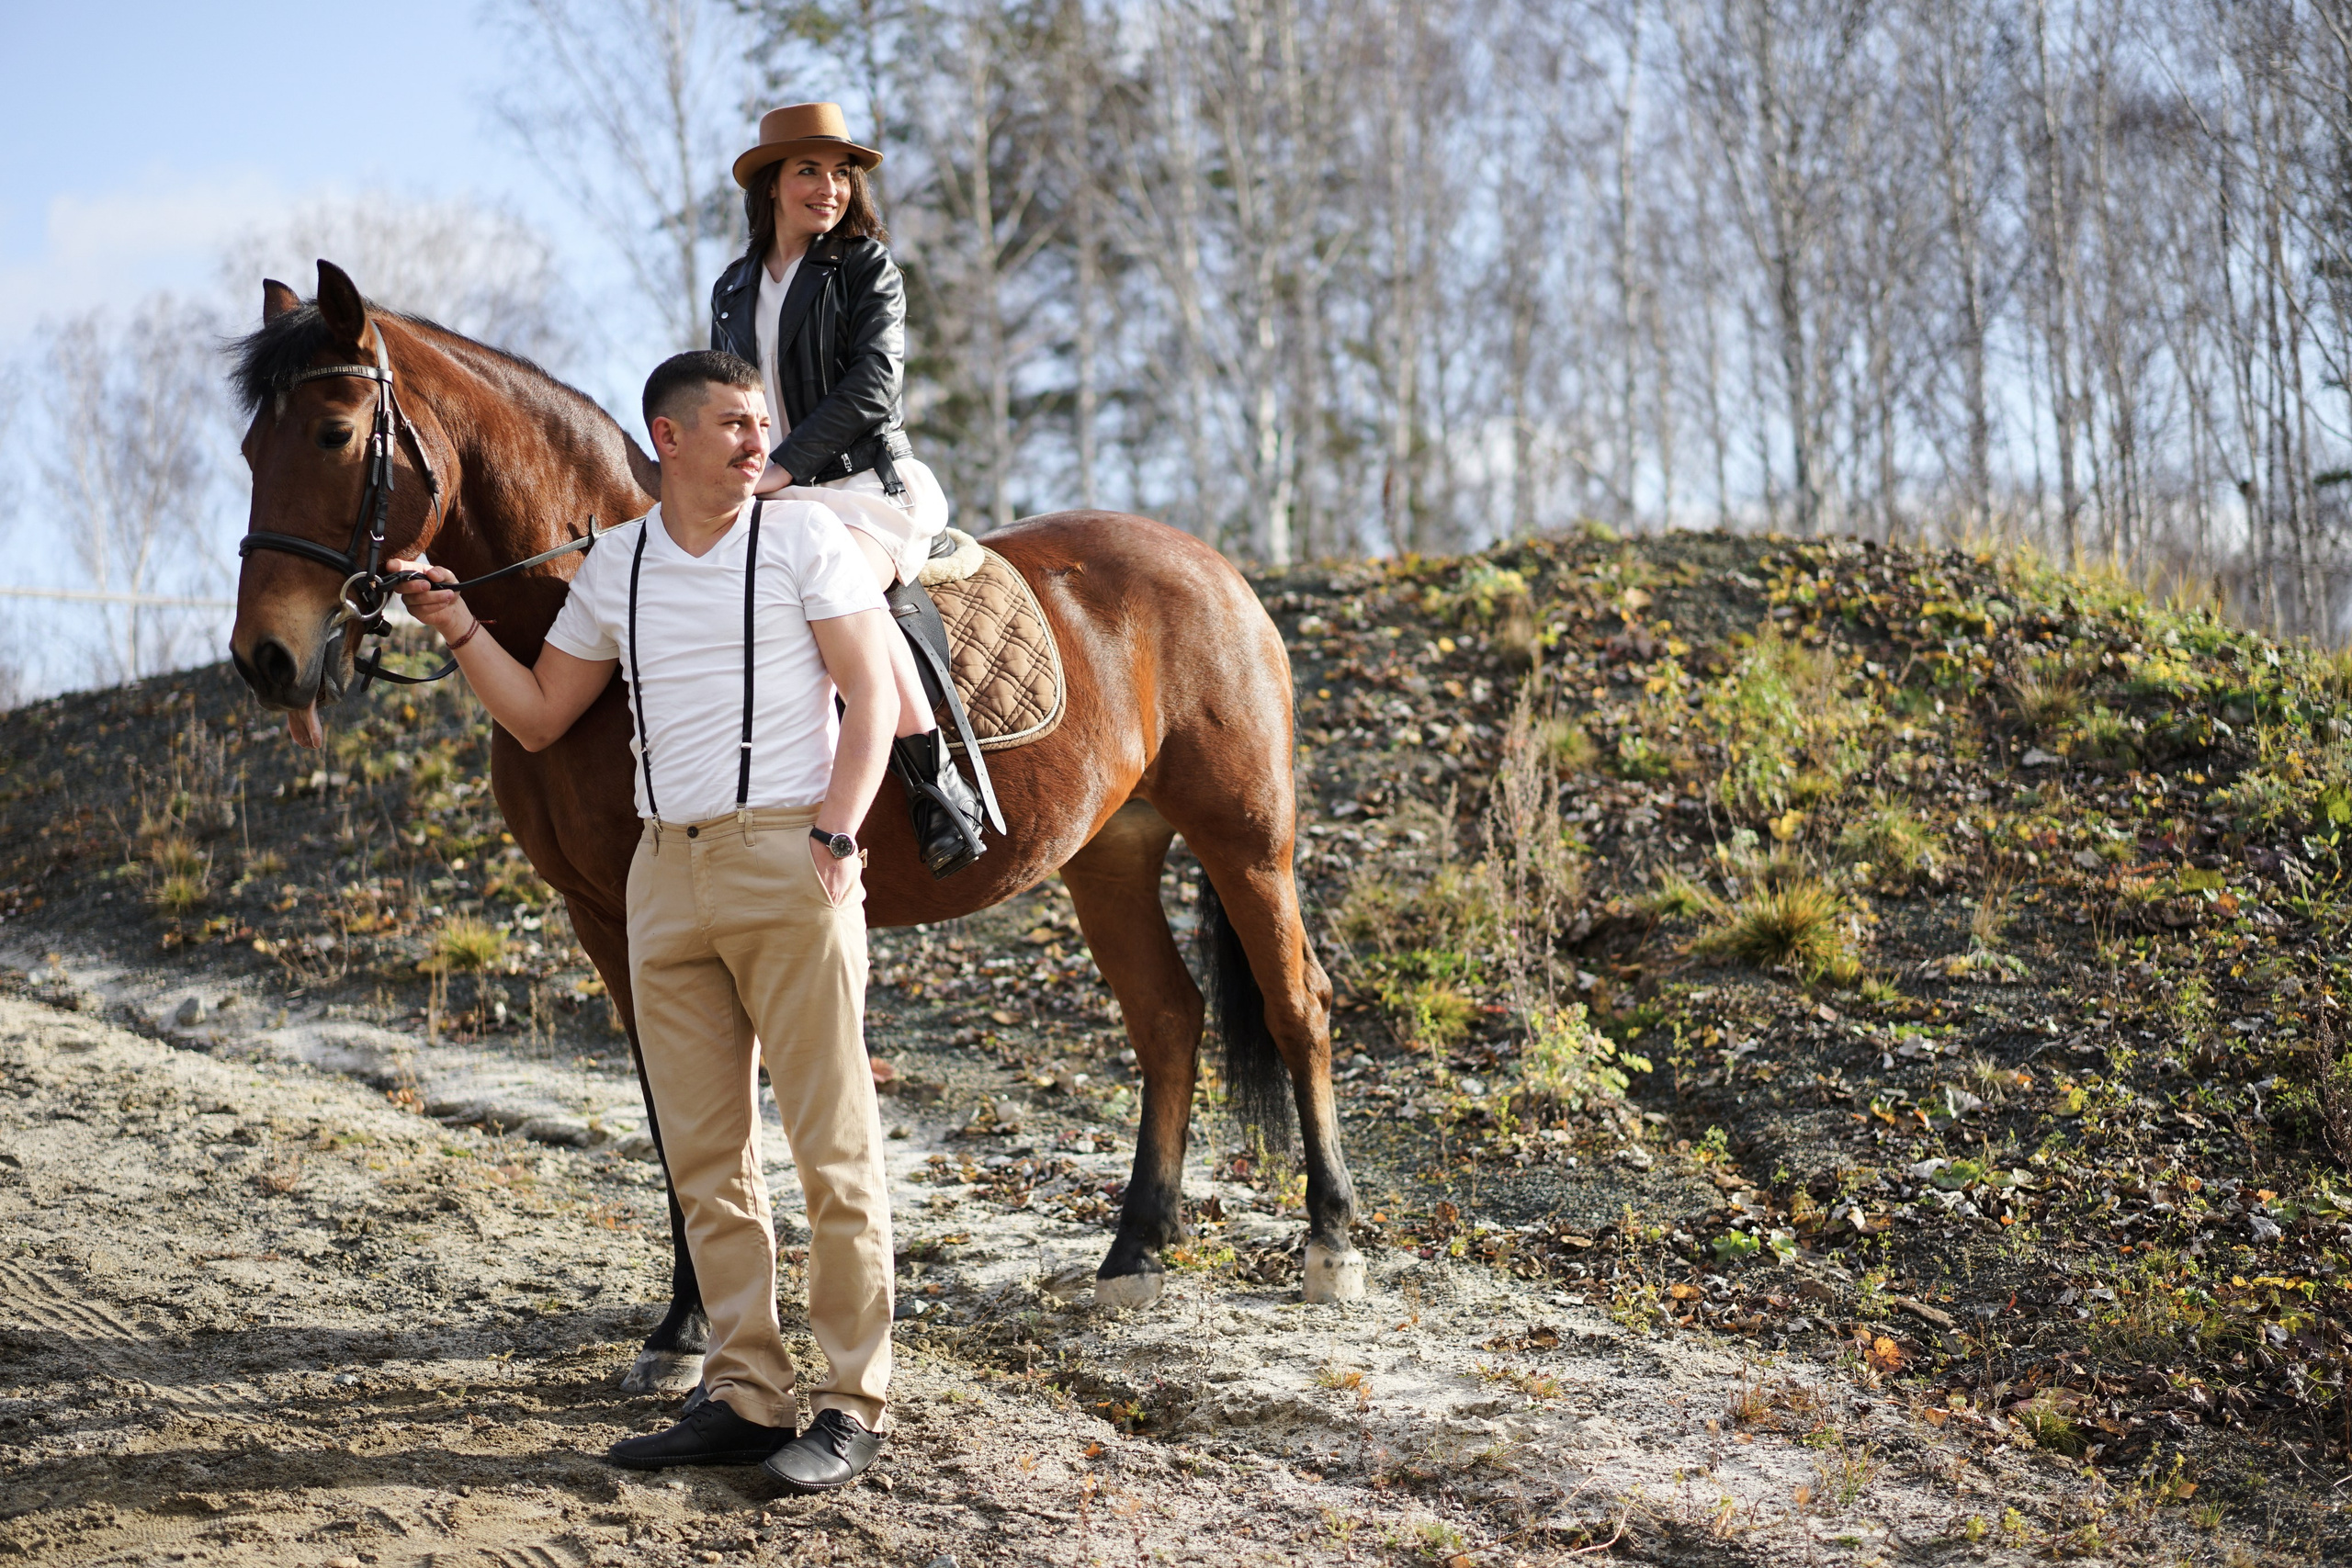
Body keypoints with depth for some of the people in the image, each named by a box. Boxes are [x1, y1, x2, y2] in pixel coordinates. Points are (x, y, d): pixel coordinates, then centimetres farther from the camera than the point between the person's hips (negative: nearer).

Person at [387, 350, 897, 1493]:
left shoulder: (803, 536, 0)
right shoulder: (616, 563, 13)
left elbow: (873, 696, -4)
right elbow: (539, 716, 19)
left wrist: (834, 837, -15)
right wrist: (456, 628, 6)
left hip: (785, 859, -5)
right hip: (666, 872, 5)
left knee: (832, 1142, -3)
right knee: (703, 1154, 7)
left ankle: (852, 1402, 4)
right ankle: (747, 1397, 15)